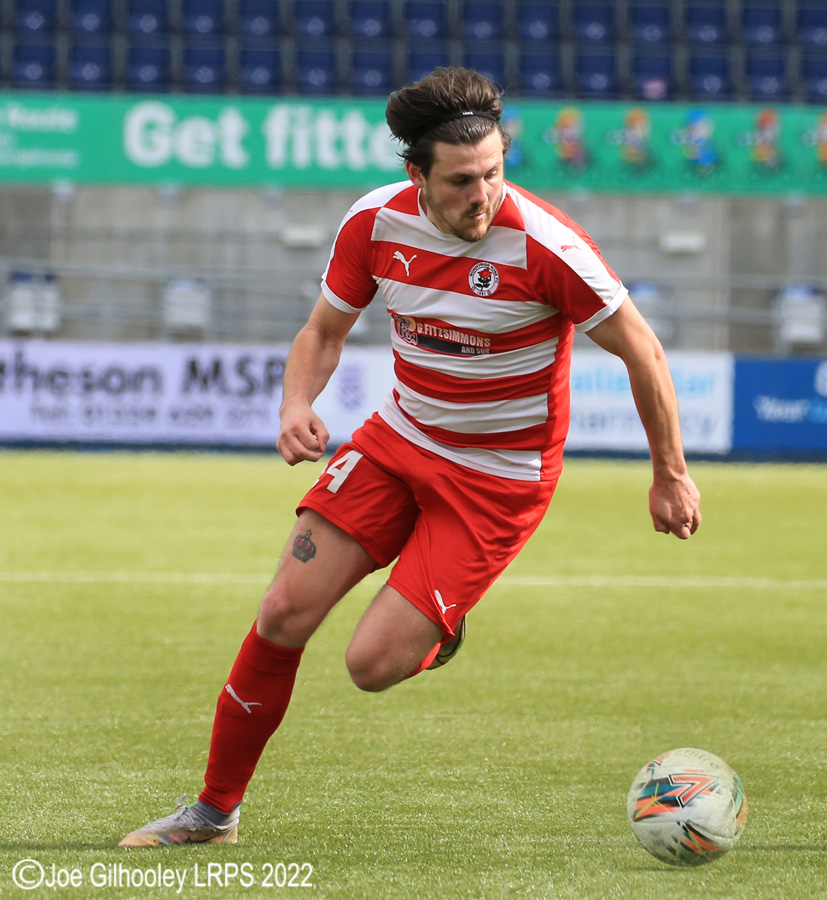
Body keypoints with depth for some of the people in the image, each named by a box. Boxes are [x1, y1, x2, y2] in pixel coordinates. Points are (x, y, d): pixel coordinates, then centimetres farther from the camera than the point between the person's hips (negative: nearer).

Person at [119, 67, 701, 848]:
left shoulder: (545, 246, -25)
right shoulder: (376, 222, -11)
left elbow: (642, 352, -12)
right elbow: (323, 330, 5)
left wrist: (671, 474, -4)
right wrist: (296, 406, -15)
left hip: (499, 479, -4)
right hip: (399, 438, 4)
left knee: (371, 664, -14)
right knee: (284, 615, -5)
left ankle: (437, 631, 24)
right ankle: (215, 810, 13)